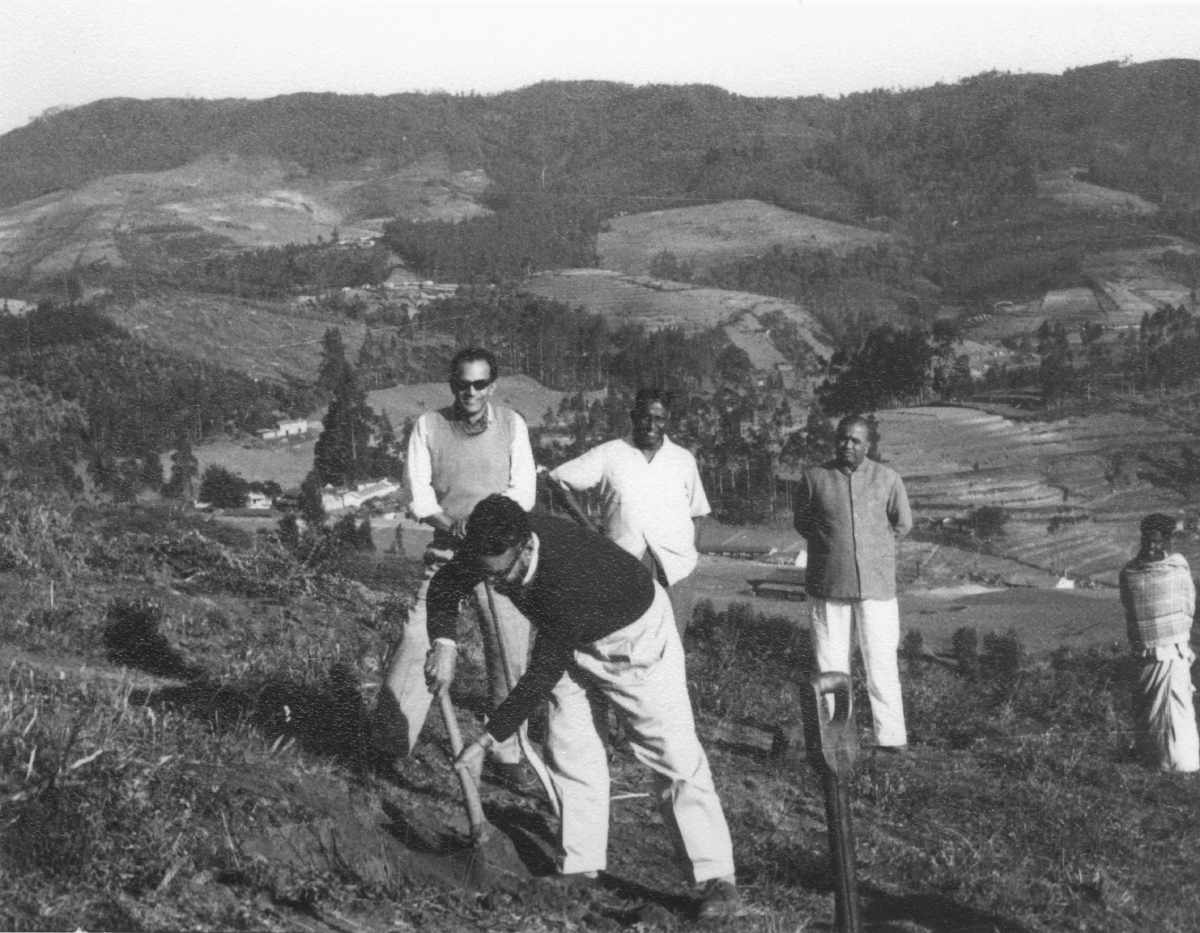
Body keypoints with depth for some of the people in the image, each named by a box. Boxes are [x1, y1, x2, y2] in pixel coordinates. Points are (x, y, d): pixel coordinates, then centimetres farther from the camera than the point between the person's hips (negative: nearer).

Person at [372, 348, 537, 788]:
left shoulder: (512, 425, 4)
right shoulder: (428, 426, 3)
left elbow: (524, 490, -1)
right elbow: (418, 492, 0)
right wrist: (452, 525, -17)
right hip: (446, 554, -1)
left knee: (511, 657, 2)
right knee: (416, 642, -9)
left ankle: (506, 754, 14)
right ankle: (388, 743, 1)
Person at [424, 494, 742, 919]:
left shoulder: (568, 582, -44)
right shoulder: (494, 547, -24)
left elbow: (541, 676, -36)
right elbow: (444, 585, -5)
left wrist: (485, 742, -31)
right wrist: (444, 645, -24)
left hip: (635, 632, -7)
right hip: (570, 638, 7)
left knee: (673, 751, -10)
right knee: (568, 742, 0)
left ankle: (717, 878, -6)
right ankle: (581, 866, 7)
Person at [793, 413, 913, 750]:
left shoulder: (887, 479, 3)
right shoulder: (814, 478, 2)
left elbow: (902, 523, 15)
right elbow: (801, 521, 14)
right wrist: (830, 543, 8)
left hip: (877, 585, 0)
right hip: (828, 585, 0)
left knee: (882, 663, -1)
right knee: (831, 664, 2)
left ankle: (891, 737, 6)